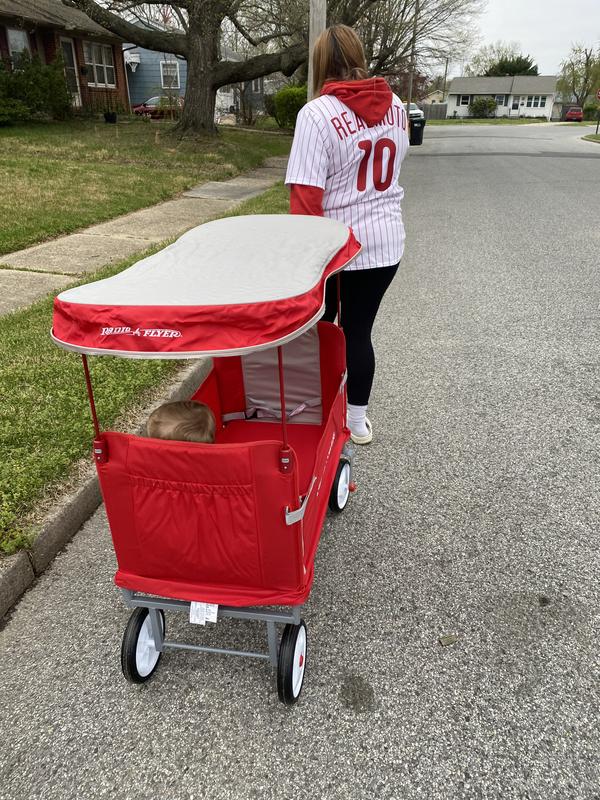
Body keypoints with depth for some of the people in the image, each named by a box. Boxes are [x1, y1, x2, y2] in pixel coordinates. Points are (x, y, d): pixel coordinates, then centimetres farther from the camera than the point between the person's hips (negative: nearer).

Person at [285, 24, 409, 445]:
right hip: (386, 240, 4)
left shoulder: (317, 113, -13)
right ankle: (358, 420, 24)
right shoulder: (396, 106, 4)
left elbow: (306, 194, -18)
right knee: (358, 330, 13)